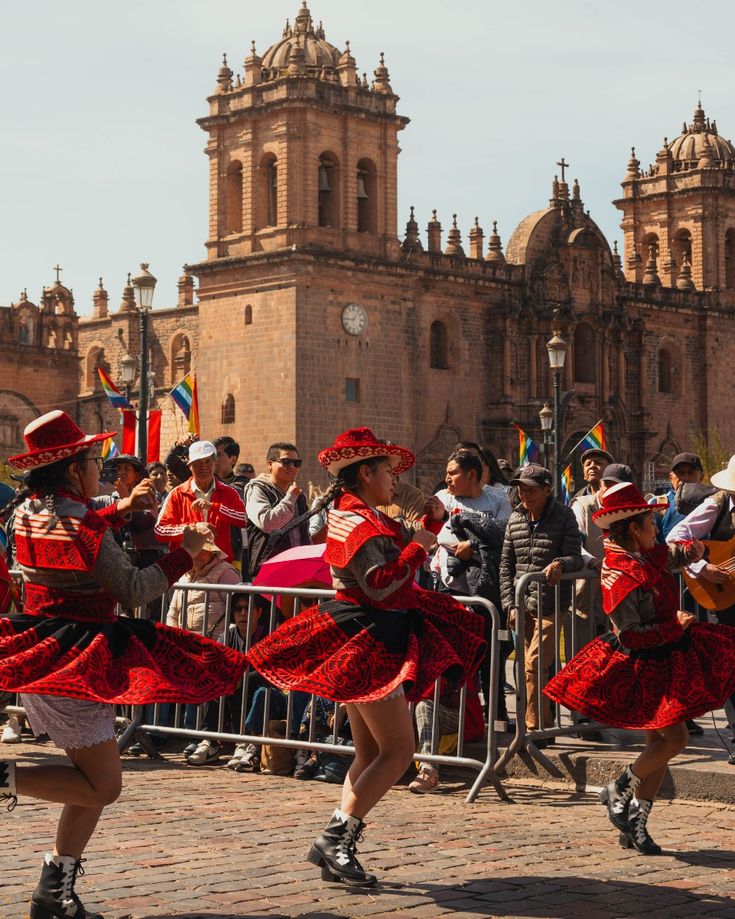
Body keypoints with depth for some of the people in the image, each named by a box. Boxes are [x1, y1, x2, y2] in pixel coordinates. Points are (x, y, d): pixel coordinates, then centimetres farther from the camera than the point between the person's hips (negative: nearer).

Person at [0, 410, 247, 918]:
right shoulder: (84, 526, -18)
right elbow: (133, 591, -14)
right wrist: (185, 552, -5)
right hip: (74, 661, -9)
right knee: (102, 786, -2)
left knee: (93, 779, 16)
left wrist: (122, 509, 22)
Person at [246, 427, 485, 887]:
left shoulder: (356, 516, 16)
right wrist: (418, 547, -19)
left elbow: (408, 543, 23)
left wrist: (429, 524, 11)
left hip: (362, 641, 11)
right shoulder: (361, 524, -16)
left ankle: (335, 843, 10)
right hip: (368, 642, -11)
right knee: (398, 751, -10)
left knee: (369, 754, 13)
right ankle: (337, 837, -12)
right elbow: (381, 583, -28)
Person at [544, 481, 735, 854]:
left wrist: (693, 549, 4)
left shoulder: (650, 556, 3)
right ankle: (620, 791, 12)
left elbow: (678, 553, 24)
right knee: (673, 739, -10)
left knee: (661, 743, 11)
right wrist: (675, 625, -21)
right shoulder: (623, 576, -24)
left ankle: (636, 823, 19)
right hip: (642, 669, -9)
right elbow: (630, 634, -25)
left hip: (663, 662, 9)